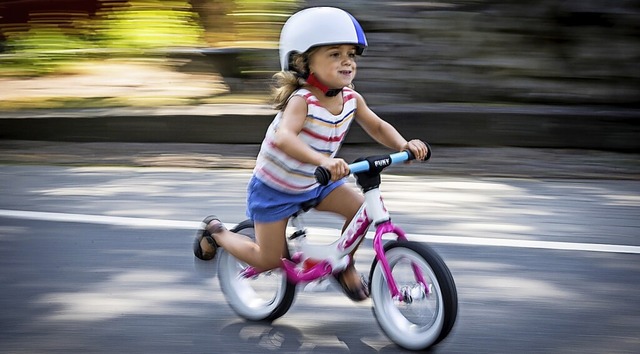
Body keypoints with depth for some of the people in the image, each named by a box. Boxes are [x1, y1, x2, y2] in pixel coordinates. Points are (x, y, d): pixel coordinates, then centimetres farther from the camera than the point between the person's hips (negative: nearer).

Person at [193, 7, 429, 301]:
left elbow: (378, 127, -2)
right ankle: (216, 232, 25)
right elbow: (283, 138, -49)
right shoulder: (302, 100, -32)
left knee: (363, 208, -12)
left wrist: (404, 145, -23)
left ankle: (345, 267, 12)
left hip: (315, 183, 6)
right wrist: (323, 161, -64)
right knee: (269, 260, -1)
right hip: (274, 188, -6)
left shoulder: (351, 99, -11)